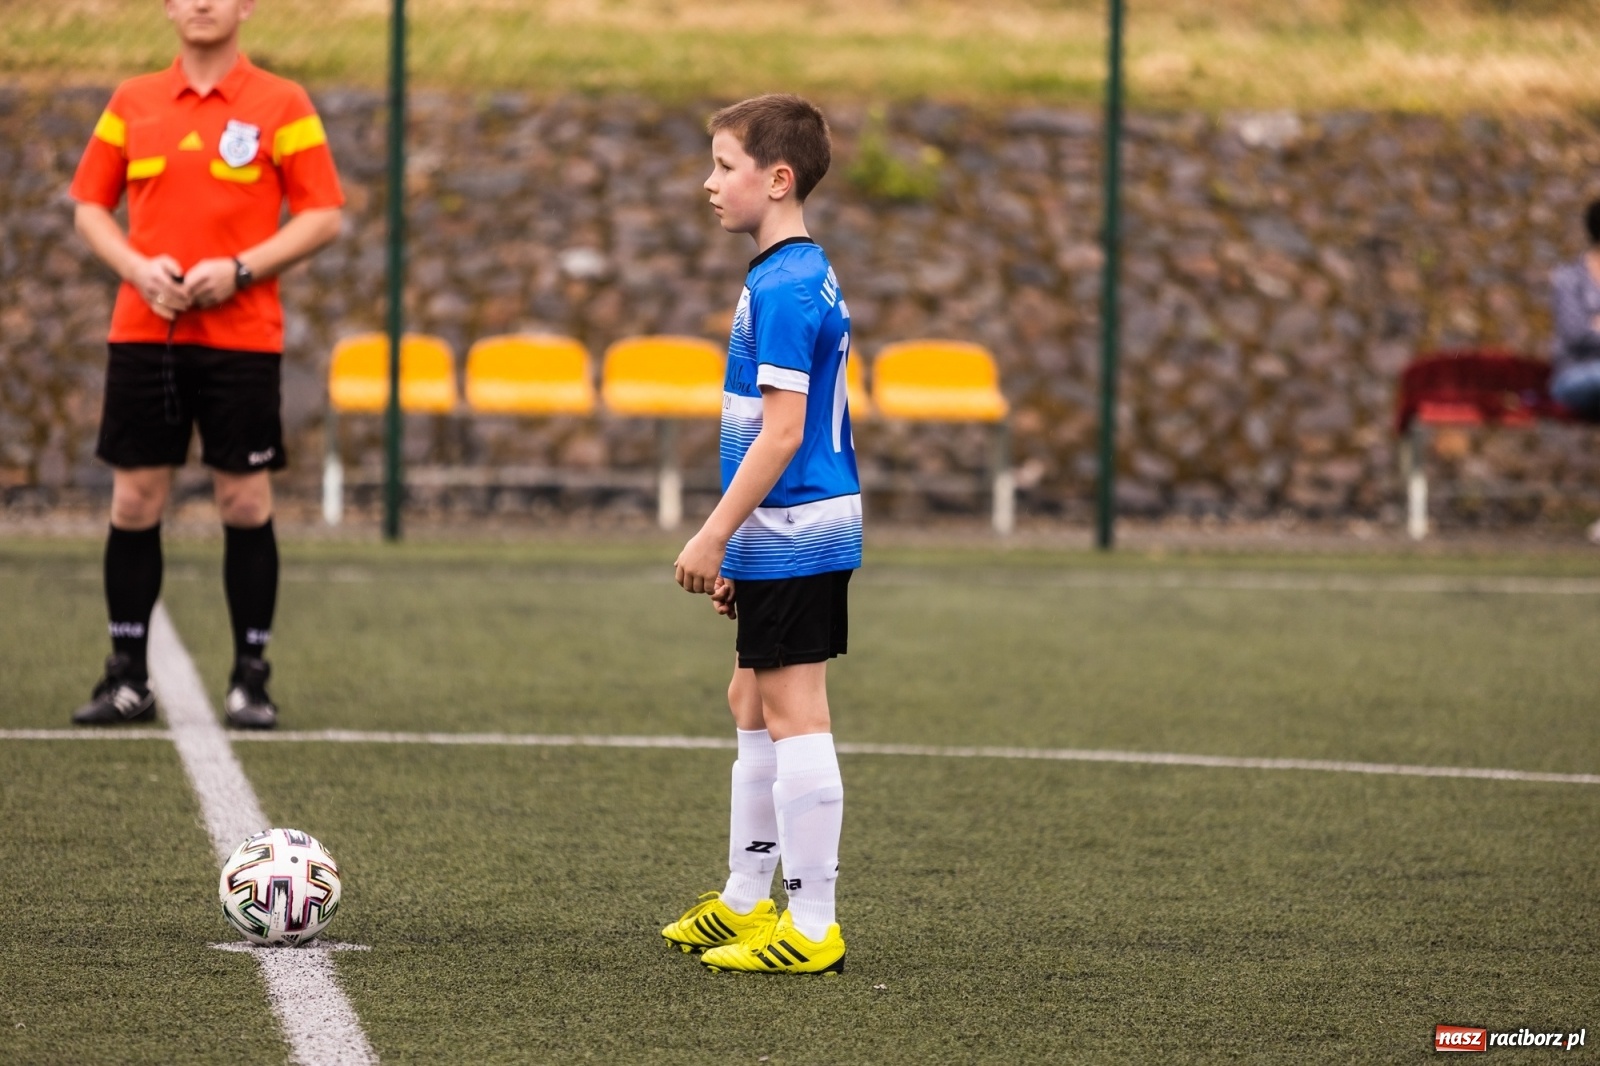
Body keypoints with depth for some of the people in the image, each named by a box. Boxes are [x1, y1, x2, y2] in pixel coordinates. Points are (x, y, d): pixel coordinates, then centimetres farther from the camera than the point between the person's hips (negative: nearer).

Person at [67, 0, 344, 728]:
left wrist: (239, 271, -13)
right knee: (134, 502, 2)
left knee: (246, 504, -1)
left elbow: (323, 215, -1)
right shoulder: (131, 102, 9)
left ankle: (250, 678, 8)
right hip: (142, 332, 2)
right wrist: (138, 268, -6)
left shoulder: (282, 105, 1)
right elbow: (90, 205, 12)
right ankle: (127, 679, 10)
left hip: (242, 334, -2)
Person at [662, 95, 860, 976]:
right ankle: (744, 903, 29)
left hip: (790, 538, -10)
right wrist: (734, 542, 23)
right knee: (752, 704, 18)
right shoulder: (807, 278, 14)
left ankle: (811, 927, -2)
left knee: (792, 715, -6)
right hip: (784, 541, 10)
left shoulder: (782, 289, -17)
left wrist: (713, 536, -19)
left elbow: (782, 430, -22)